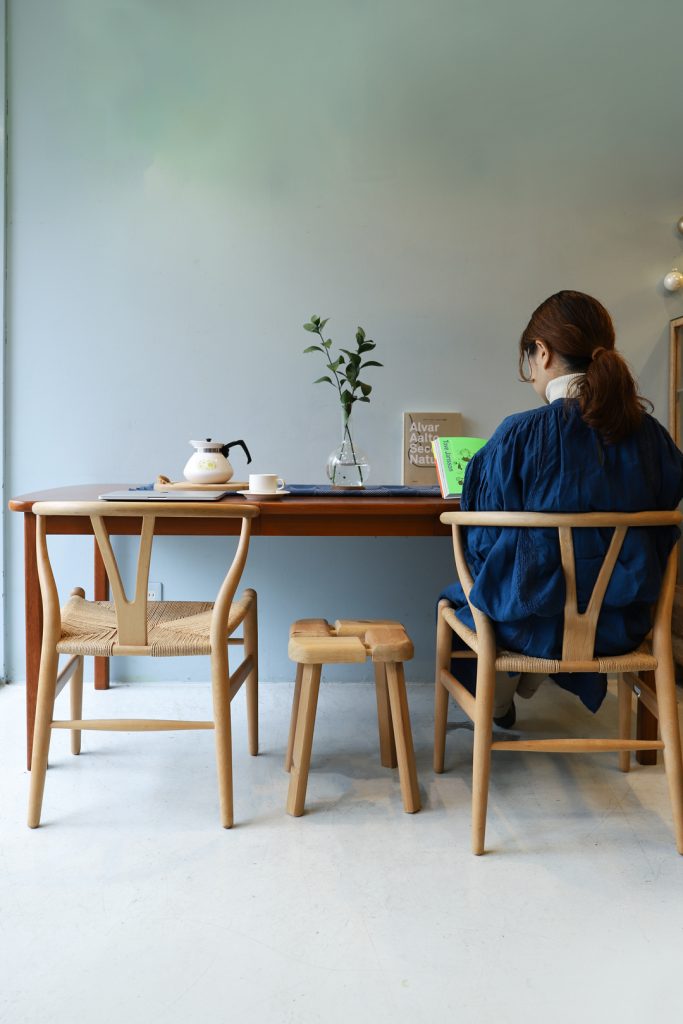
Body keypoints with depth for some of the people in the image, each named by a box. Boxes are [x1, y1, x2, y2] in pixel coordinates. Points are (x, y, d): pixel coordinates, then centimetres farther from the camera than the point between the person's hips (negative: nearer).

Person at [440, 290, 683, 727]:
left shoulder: (518, 435, -20)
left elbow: (484, 542, -11)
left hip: (536, 624, -5)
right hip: (622, 626, 5)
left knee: (458, 596, 29)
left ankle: (496, 707, 51)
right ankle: (521, 693, 59)